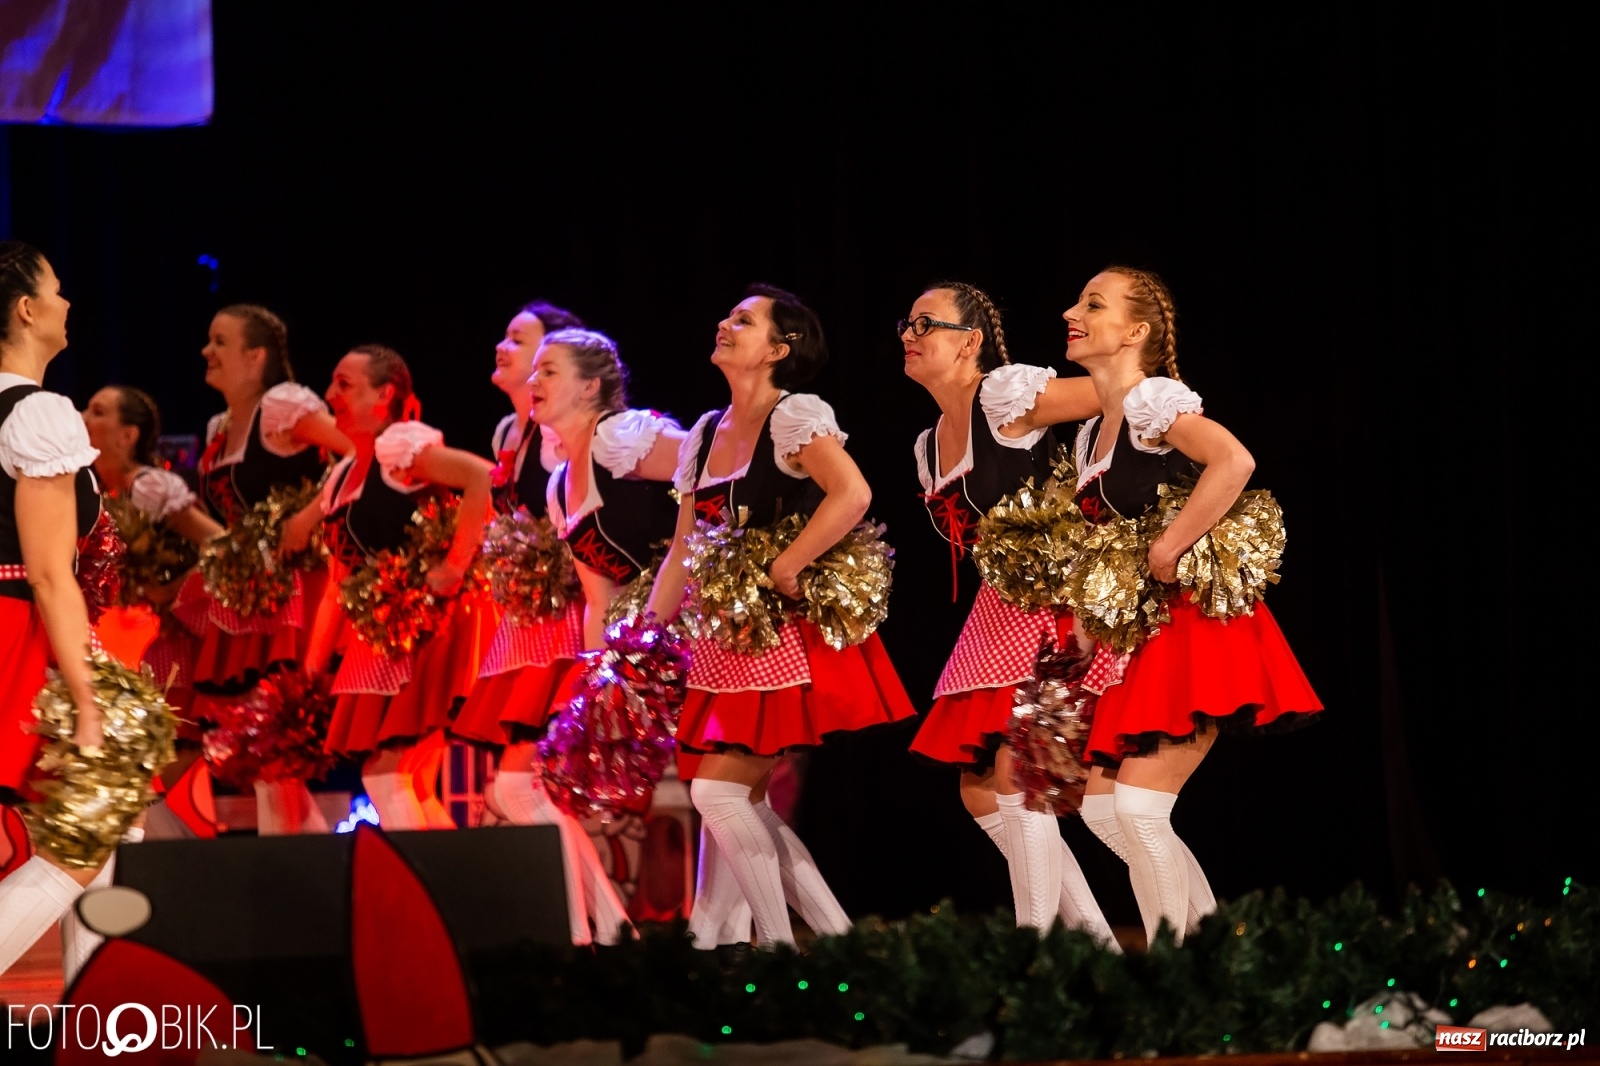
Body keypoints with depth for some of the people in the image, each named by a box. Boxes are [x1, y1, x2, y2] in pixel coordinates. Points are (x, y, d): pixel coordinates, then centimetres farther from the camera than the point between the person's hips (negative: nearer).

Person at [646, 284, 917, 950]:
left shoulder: (795, 416, -8)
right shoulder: (705, 435, 14)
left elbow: (852, 495, -25)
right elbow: (683, 553, 16)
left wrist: (783, 570, -23)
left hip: (786, 635, -8)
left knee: (720, 791, -12)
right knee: (738, 800, 5)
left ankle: (778, 949, -3)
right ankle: (836, 941, 10)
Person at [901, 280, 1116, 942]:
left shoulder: (1007, 396, -11)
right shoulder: (930, 446, 15)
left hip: (1052, 601, -9)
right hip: (997, 611, 9)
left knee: (1014, 774, -16)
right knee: (979, 791, 7)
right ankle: (1095, 939, 15)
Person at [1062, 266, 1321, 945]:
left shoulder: (1154, 399, -12)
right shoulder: (1090, 435, 15)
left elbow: (1234, 462, -30)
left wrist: (1165, 554, -26)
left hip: (1195, 626, -10)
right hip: (1138, 635, 10)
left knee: (1138, 802, -15)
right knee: (1100, 804, 8)